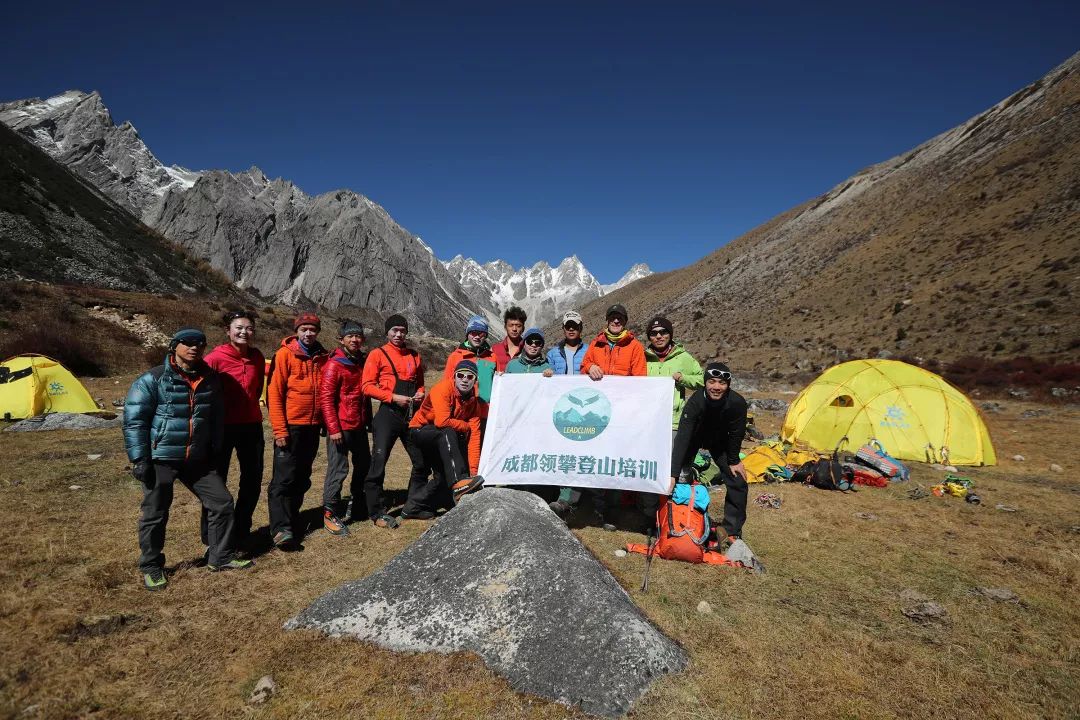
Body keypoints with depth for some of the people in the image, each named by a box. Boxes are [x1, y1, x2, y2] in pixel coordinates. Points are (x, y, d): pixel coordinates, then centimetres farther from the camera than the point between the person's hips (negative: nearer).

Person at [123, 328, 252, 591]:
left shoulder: (210, 379, 4)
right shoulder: (153, 379, -11)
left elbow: (217, 418, 14)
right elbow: (133, 420, -10)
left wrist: (215, 451, 14)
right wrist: (139, 459, -13)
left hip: (198, 459, 5)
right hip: (161, 459, -5)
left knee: (221, 502, 5)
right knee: (155, 514, 7)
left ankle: (221, 557, 21)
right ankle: (151, 568, 28)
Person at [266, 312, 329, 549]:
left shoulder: (322, 357, 9)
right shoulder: (285, 354, -6)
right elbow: (274, 393, -9)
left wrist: (326, 423, 13)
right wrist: (279, 429, -13)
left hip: (313, 426, 5)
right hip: (290, 426, -5)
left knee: (302, 478, 13)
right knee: (284, 478, -4)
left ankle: (292, 518, 25)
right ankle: (281, 529, -1)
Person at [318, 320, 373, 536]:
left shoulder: (363, 362, 10)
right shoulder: (334, 365, -10)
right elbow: (326, 398, -14)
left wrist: (369, 419, 18)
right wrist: (333, 428, -18)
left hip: (360, 426, 8)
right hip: (341, 427, -7)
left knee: (364, 465, 16)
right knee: (338, 469, -4)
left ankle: (360, 507, 32)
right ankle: (330, 514, 9)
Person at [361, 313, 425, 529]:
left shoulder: (414, 356, 15)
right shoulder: (377, 354, 0)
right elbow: (367, 386, -7)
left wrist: (420, 394, 2)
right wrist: (393, 397, -17)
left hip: (412, 415, 5)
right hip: (388, 414, -5)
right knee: (378, 462, -6)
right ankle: (377, 513, 7)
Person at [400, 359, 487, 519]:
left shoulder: (474, 401, -4)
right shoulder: (444, 388, -22)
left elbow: (474, 435, -10)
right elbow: (441, 421, -34)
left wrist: (473, 469, -17)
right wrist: (465, 426, -18)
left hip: (441, 440, 7)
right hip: (420, 430, -7)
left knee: (445, 475, 2)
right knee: (448, 433, -34)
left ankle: (414, 508, 20)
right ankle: (458, 482, -43)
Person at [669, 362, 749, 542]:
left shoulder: (737, 403, -34)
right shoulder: (695, 402, -40)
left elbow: (736, 435, -17)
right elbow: (682, 438, -45)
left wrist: (733, 461, -6)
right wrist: (673, 475, -50)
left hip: (720, 440, 2)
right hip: (694, 437, -2)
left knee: (738, 482, -4)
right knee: (677, 478, -12)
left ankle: (732, 530, 13)